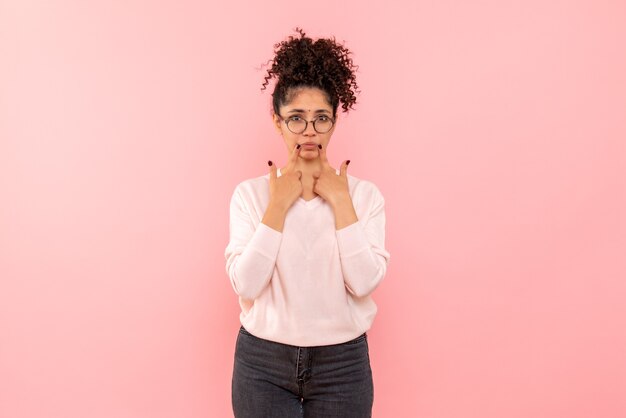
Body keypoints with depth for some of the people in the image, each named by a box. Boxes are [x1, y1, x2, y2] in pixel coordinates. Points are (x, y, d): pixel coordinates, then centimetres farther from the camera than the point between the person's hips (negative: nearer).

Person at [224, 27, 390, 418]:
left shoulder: (365, 193, -4)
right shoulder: (250, 193, -5)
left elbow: (364, 282, -15)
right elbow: (246, 284, -14)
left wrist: (341, 201, -15)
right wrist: (278, 205, -16)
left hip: (342, 363, 1)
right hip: (263, 362, 0)